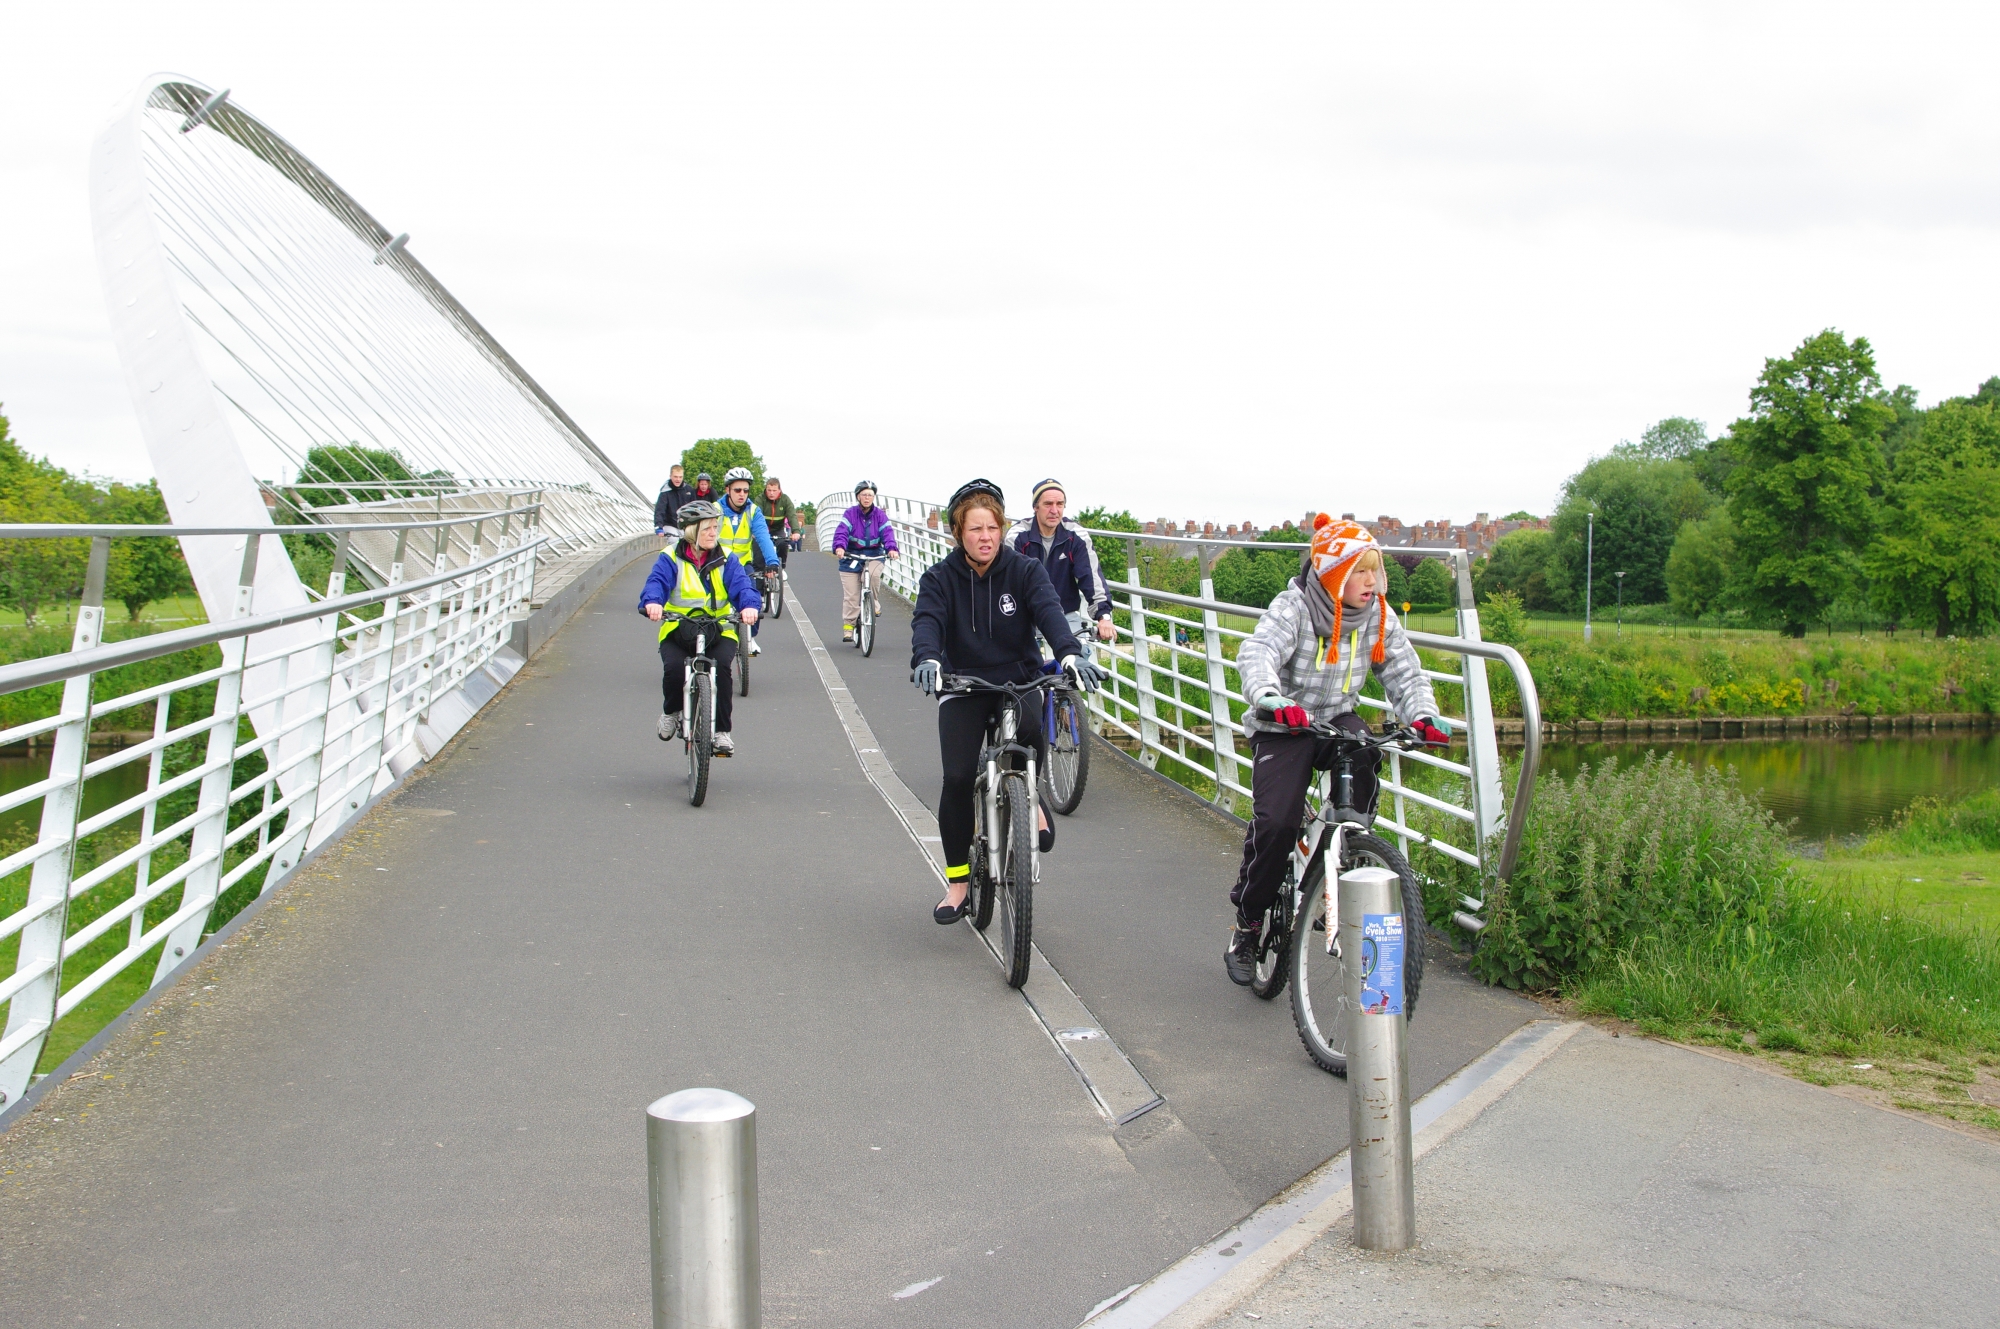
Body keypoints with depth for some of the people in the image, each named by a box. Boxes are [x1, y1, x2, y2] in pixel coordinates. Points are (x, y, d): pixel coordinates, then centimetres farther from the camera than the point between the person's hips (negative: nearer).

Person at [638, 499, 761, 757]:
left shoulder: (726, 560, 5)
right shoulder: (670, 558, 1)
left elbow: (741, 585, -9)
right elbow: (657, 582, -15)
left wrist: (750, 605, -33)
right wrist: (653, 602, -39)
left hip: (718, 631, 1)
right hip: (677, 630, -1)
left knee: (721, 666, -29)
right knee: (673, 667, -28)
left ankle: (722, 731, -16)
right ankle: (671, 712, 7)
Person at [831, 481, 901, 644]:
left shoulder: (880, 515, 0)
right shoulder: (850, 514, -5)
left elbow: (887, 532, -13)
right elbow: (842, 531, -19)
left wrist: (892, 548, -33)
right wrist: (839, 547, -39)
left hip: (874, 555, 1)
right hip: (851, 556, -1)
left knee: (873, 574, -32)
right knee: (851, 594, -5)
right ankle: (848, 625, 5)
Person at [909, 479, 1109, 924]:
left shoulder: (1024, 571, -4)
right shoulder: (940, 578, -4)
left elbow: (1049, 611, -21)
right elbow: (927, 621, -21)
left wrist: (1070, 653, -42)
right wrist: (926, 659, -45)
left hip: (1019, 681, -1)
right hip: (963, 687, 1)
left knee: (1030, 727, -34)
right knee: (957, 778, -14)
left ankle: (1032, 796, 1)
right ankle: (958, 882, 4)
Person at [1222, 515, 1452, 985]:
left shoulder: (1379, 617, -2)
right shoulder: (1292, 607, -17)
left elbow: (1405, 673, -3)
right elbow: (1257, 654, -33)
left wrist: (1422, 715, -25)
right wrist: (1272, 699, -54)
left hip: (1337, 721, 3)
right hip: (1283, 729, -3)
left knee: (1363, 750, -32)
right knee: (1276, 822, -21)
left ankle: (1345, 867, -15)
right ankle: (1247, 924, 1)